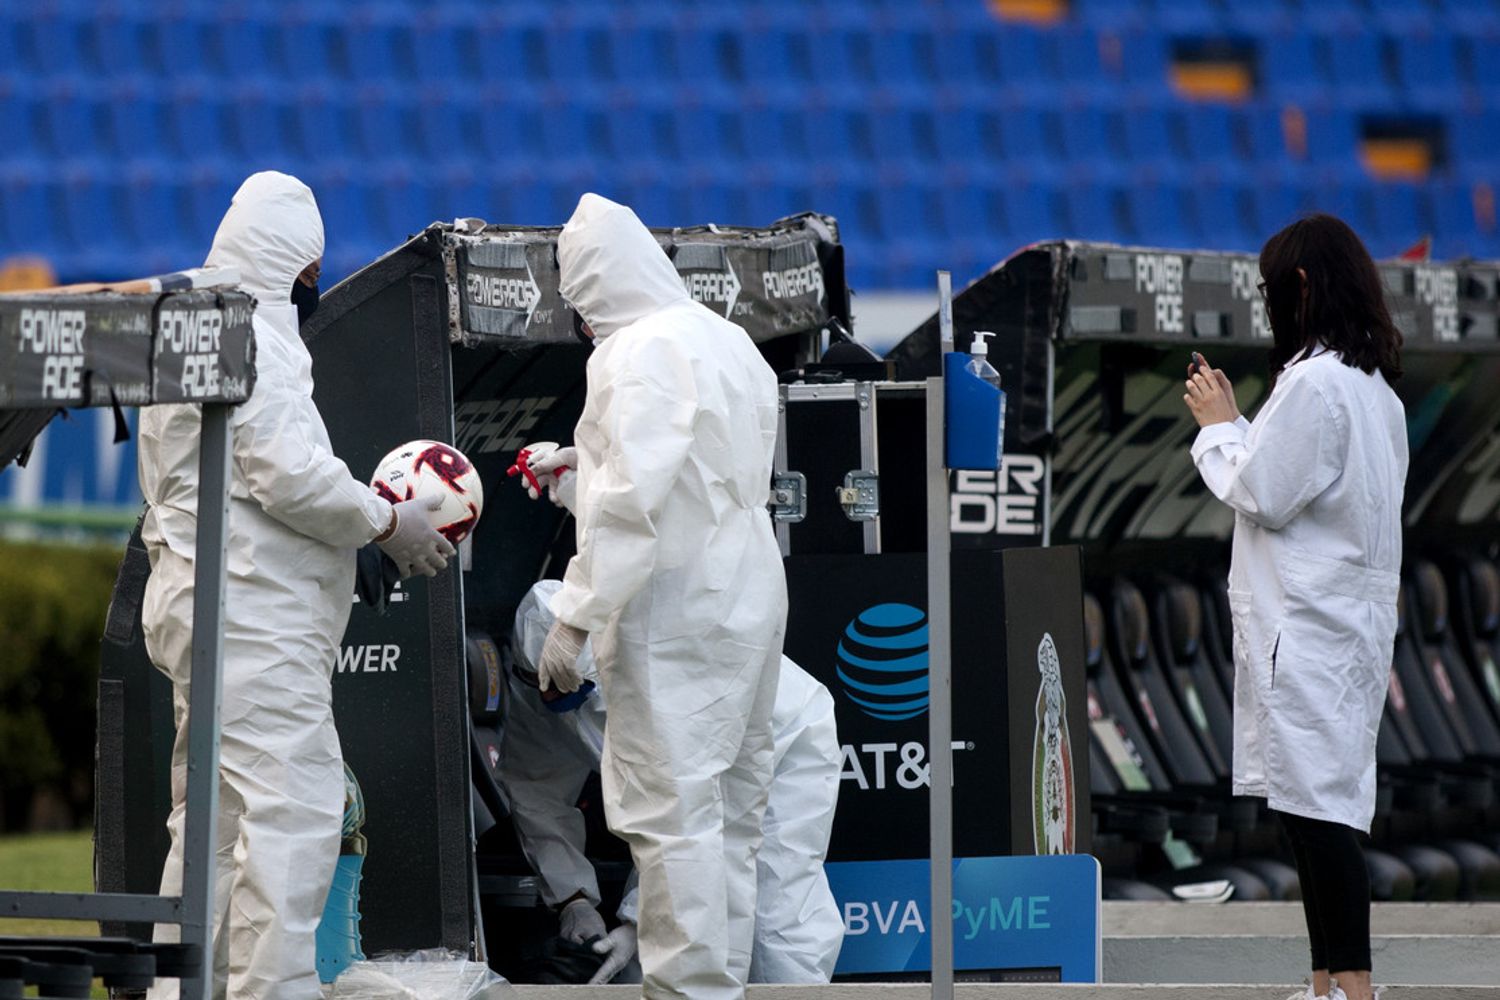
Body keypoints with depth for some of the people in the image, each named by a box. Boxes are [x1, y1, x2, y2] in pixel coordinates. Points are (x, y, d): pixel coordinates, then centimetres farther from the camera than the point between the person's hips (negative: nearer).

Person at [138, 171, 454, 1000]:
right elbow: (289, 474, -19)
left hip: (195, 602, 11)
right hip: (254, 612, -11)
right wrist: (389, 524, -7)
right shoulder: (252, 337, -13)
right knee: (292, 809, -13)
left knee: (211, 818, 13)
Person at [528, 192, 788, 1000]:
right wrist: (588, 459, 27)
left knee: (671, 813, -8)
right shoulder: (730, 342, 15)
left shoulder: (642, 350, -13)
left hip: (675, 614, -10)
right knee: (727, 811, 13)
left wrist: (573, 620, -19)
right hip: (750, 596, 10)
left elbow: (633, 497, -21)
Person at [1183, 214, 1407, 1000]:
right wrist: (1234, 427, 14)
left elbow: (1263, 496, -14)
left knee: (1315, 805, -10)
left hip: (1308, 630, -10)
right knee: (1316, 807, 12)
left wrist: (1217, 430, 1)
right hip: (1353, 618, 10)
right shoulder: (1374, 386, 15)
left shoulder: (1314, 383, -16)